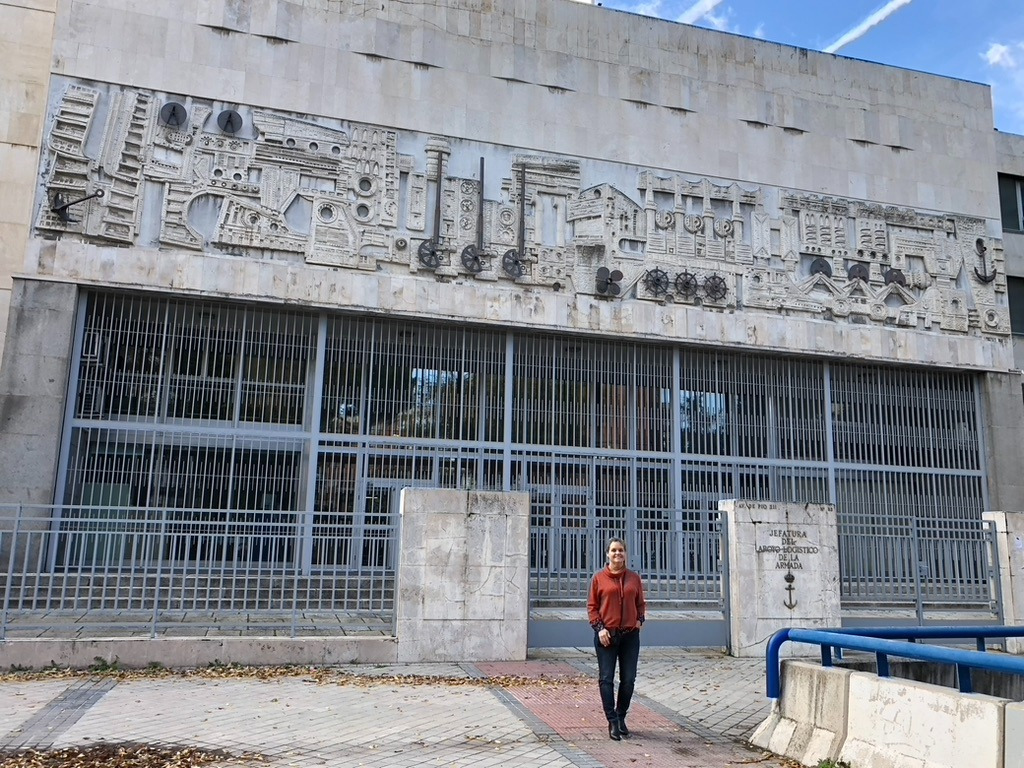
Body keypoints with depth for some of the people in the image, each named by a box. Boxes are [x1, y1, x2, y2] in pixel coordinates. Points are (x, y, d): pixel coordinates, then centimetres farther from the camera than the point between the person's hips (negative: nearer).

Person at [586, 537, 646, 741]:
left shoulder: (634, 577, 7)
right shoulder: (599, 578, 0)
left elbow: (641, 603, 16)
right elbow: (592, 606, 1)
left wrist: (640, 619, -1)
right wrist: (599, 628, -10)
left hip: (630, 635, 3)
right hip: (606, 635, -2)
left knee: (628, 679, 6)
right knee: (606, 679, -2)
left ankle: (621, 717, 25)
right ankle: (612, 722, 5)